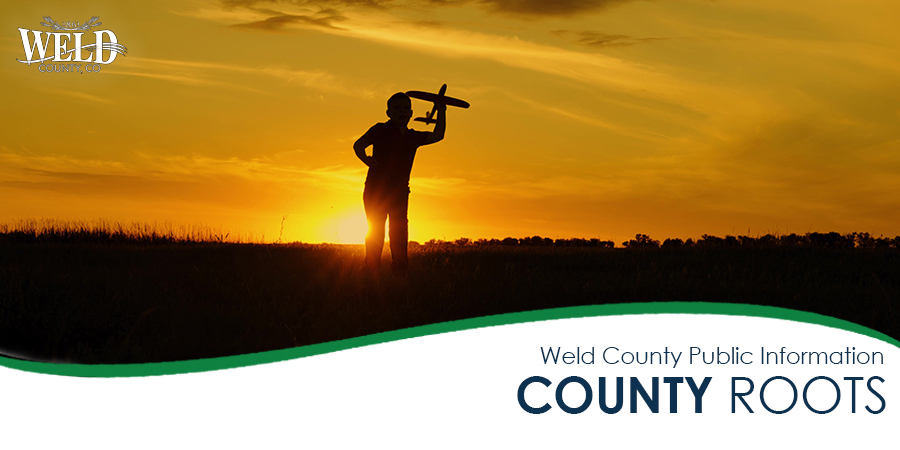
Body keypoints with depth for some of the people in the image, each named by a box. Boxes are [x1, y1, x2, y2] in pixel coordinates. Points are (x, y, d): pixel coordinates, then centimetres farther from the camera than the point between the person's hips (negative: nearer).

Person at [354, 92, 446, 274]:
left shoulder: (413, 137, 12)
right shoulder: (381, 130, -2)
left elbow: (437, 136, 17)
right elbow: (358, 145, -9)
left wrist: (441, 112, 10)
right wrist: (366, 160, -28)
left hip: (399, 191, 4)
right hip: (376, 189, -4)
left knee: (400, 232, 1)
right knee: (375, 231, -5)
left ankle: (400, 272, 3)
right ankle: (371, 271, -2)